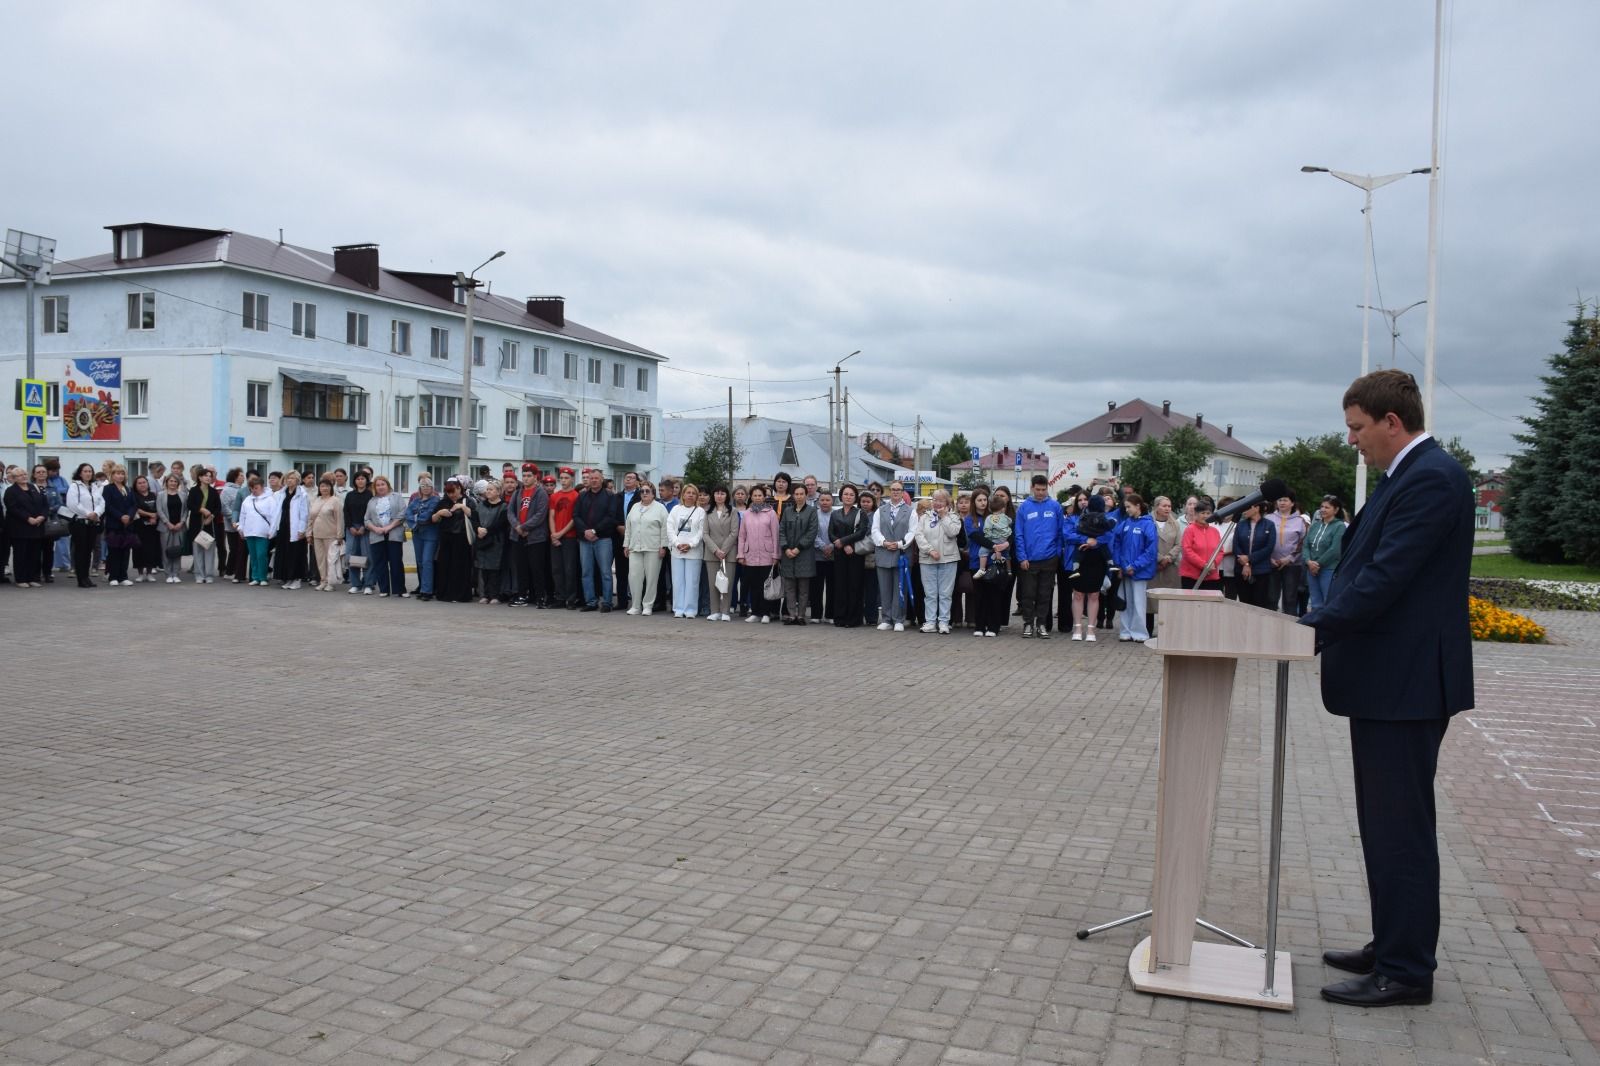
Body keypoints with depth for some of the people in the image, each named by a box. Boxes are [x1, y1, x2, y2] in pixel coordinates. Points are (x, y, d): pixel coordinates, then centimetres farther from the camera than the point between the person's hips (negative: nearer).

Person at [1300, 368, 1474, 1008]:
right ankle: (1394, 947, 30)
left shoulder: (1431, 477, -17)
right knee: (1386, 824, 18)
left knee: (1400, 828, -1)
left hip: (1405, 684, -10)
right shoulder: (1409, 475, 14)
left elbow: (1385, 578, -24)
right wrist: (1322, 625, 7)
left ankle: (1407, 971, 10)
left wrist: (1312, 628, -19)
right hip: (1387, 680, 10)